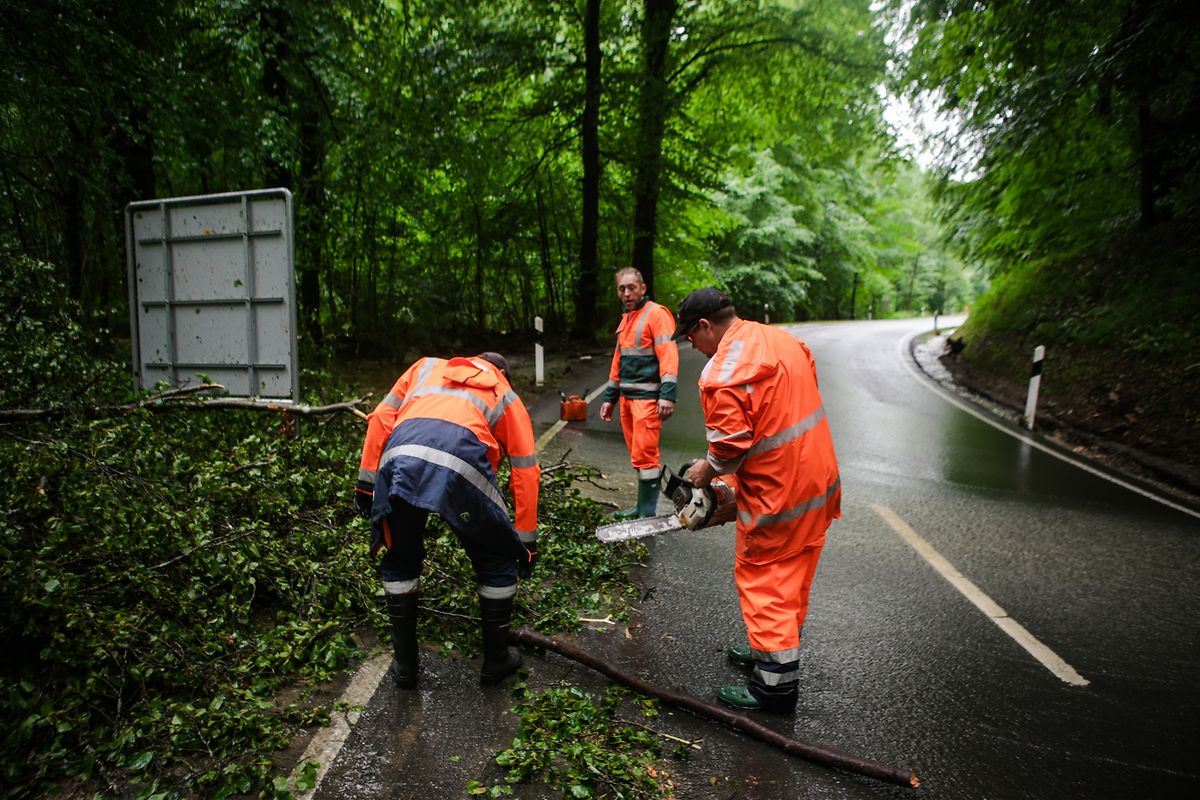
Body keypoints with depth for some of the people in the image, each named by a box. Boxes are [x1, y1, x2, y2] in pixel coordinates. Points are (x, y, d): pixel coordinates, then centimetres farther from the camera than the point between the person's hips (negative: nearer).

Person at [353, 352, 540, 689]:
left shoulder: (425, 367, 38)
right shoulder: (506, 396, 32)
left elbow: (381, 418, 26)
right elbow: (525, 472, 27)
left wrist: (366, 483, 27)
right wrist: (526, 541, 30)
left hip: (399, 456, 3)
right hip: (464, 465, -2)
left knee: (399, 562, 27)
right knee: (498, 563, 22)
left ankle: (405, 666, 35)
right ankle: (496, 661, 34)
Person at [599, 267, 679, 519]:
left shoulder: (656, 314, -7)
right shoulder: (625, 319, 18)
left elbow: (668, 355, -17)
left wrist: (667, 395, -26)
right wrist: (609, 397, 21)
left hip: (647, 397, -8)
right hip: (627, 397, 8)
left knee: (644, 455, -8)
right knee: (638, 455, 12)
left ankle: (647, 514, -1)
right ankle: (643, 506, 21)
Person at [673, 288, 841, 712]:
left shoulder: (723, 374, -23)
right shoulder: (782, 339, 4)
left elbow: (731, 444, -24)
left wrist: (706, 470, -2)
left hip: (777, 494, -9)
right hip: (819, 479, 9)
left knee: (763, 580, 7)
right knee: (792, 576, 22)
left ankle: (774, 685, 20)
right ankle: (774, 650, 41)